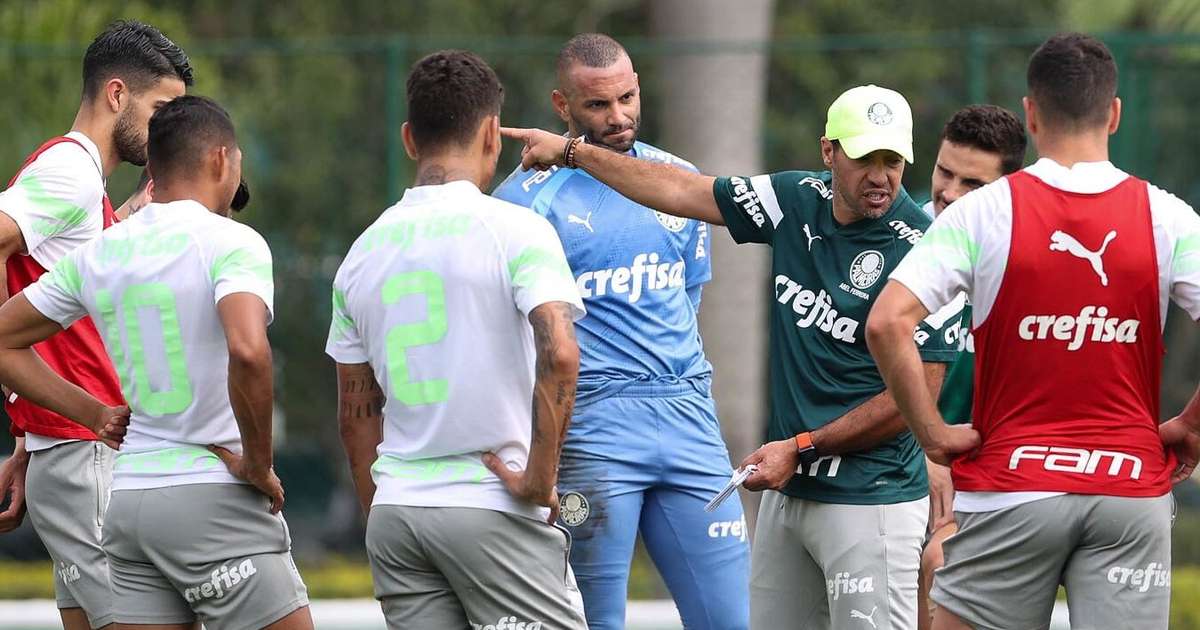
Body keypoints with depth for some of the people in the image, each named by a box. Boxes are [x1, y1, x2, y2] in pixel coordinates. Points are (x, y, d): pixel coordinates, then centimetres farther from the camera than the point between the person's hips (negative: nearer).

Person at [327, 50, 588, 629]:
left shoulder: (365, 250, 11)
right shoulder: (515, 230, -7)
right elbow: (559, 353, -22)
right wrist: (540, 477, -14)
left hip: (395, 513, 5)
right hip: (495, 510, -5)